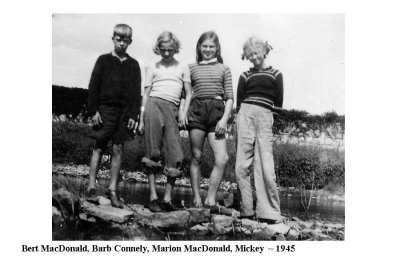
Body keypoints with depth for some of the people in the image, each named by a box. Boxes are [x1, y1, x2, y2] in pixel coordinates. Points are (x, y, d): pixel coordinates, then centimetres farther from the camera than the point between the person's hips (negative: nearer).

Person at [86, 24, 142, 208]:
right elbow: (93, 86, 2)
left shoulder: (133, 65, 11)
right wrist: (93, 110, -6)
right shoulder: (103, 60, 6)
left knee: (117, 150, 2)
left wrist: (133, 115, 1)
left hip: (125, 112, 2)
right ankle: (91, 186, 1)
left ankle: (112, 190, 5)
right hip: (105, 108, -2)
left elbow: (137, 92, 9)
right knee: (99, 147, -2)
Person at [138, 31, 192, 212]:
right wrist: (141, 119, 3)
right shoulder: (153, 68, 14)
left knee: (175, 156, -8)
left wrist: (184, 112, -1)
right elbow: (145, 94, 10)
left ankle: (167, 198, -2)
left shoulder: (183, 68, 18)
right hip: (154, 105, -1)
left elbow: (188, 94, 16)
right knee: (153, 153, -7)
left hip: (172, 110, 1)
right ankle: (153, 196, -3)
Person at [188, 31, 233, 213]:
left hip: (217, 111, 0)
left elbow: (229, 97, 8)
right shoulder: (192, 68, 13)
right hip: (196, 111, 0)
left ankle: (211, 199, -4)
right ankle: (196, 198, 11)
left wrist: (224, 119, -4)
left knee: (223, 158, -12)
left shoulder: (224, 69, 12)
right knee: (196, 157, 3)